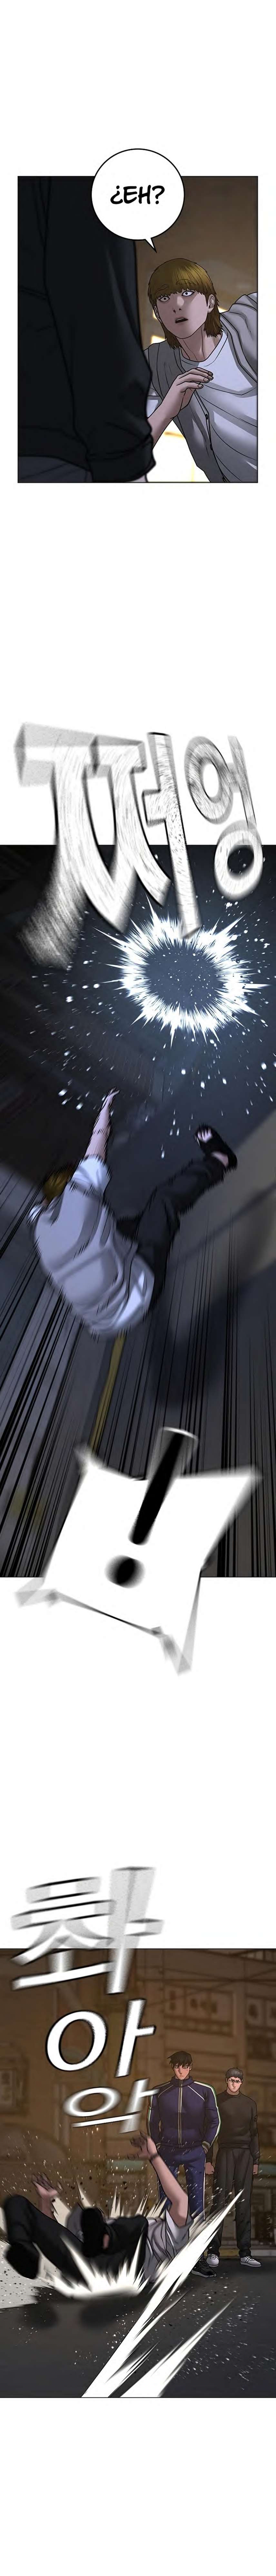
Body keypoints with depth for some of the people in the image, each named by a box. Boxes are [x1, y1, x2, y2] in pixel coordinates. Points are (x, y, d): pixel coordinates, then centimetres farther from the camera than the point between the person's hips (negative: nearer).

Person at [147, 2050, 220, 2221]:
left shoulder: (205, 2091, 1)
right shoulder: (161, 2092, 6)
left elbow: (215, 2121, 6)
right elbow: (153, 2122, 12)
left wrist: (205, 2146, 0)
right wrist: (158, 2146, 5)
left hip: (195, 2151, -1)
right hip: (168, 2152, 1)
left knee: (197, 2200, -1)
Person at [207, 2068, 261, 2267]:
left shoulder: (250, 2103, 15)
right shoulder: (218, 2101, 4)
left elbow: (254, 2133, 17)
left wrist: (256, 2160, 11)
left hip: (246, 2155, 3)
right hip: (225, 2153, -3)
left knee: (244, 2204, 2)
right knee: (220, 2201, -8)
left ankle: (245, 2252, 4)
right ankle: (214, 2251, -7)